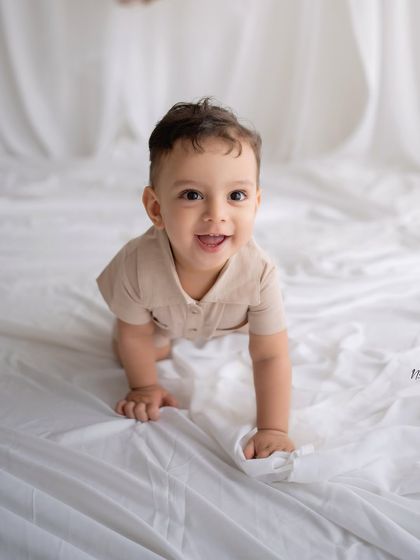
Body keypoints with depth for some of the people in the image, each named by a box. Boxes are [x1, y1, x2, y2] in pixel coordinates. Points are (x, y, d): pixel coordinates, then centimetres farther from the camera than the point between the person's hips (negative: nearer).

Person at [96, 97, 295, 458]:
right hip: (163, 319, -1)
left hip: (227, 322, 1)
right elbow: (134, 336, -22)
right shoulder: (139, 263, -44)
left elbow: (270, 357, -31)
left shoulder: (259, 272, -44)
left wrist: (273, 430, -34)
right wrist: (144, 386, -9)